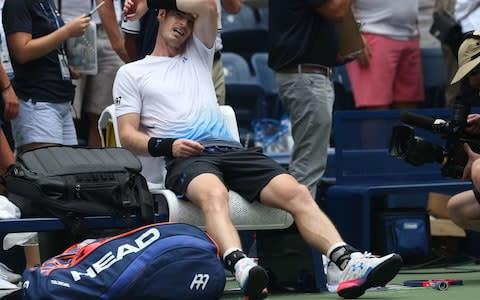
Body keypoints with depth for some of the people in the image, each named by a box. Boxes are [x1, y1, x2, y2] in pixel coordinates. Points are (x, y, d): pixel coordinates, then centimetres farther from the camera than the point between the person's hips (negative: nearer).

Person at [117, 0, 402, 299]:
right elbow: (128, 135, 10)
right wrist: (166, 146, -10)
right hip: (184, 158, -4)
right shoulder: (131, 73, 20)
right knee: (214, 193, -41)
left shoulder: (198, 55, 29)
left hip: (231, 149, 4)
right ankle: (241, 267, -65)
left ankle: (348, 262, -38)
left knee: (297, 193, -22)